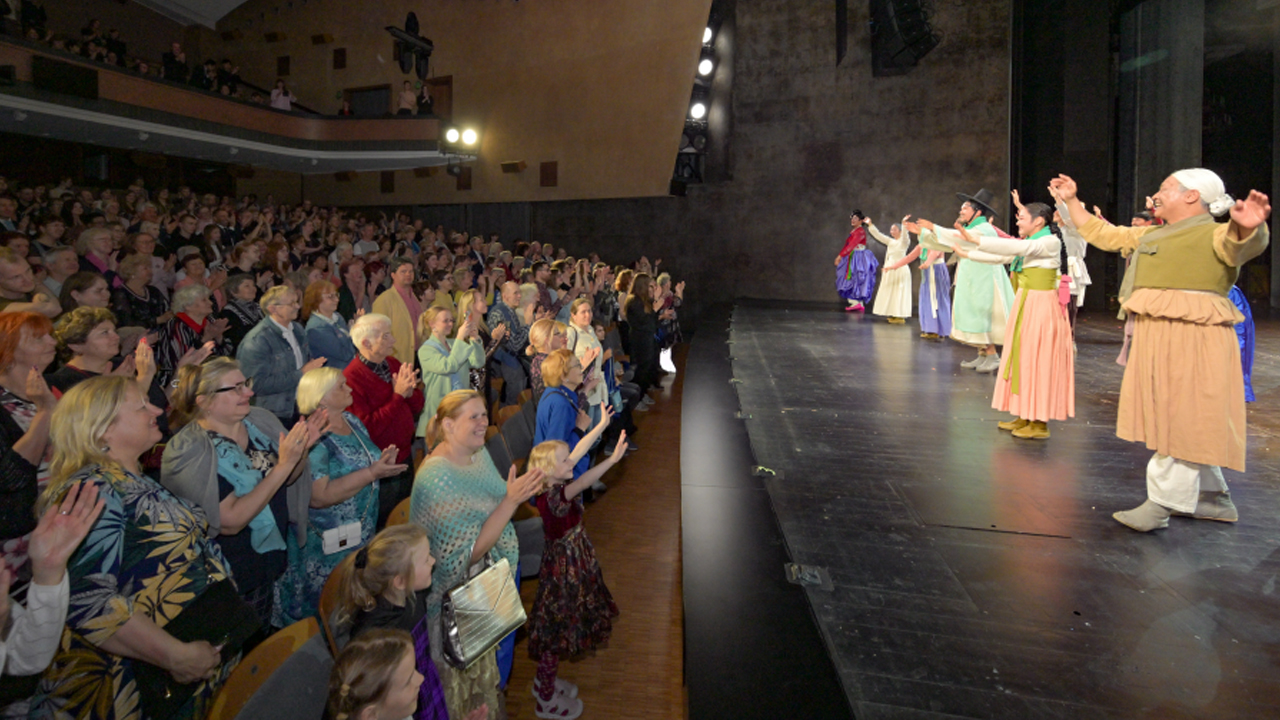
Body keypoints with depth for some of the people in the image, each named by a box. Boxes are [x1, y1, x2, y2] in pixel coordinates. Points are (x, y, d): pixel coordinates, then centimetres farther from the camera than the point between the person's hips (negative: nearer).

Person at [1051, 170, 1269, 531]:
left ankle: (1161, 504, -1)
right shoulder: (1151, 236, 22)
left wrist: (1248, 227, -50)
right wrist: (1071, 201, 31)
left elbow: (1241, 244, -27)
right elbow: (1101, 234, 30)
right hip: (1156, 339, 9)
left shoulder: (1214, 234, -5)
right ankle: (1213, 499, 27)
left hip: (1191, 339, -9)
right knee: (1170, 419, 14)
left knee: (1183, 421, -5)